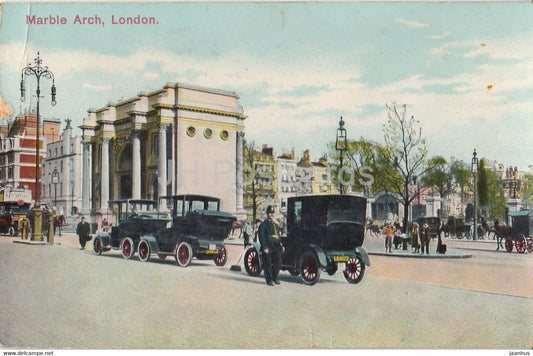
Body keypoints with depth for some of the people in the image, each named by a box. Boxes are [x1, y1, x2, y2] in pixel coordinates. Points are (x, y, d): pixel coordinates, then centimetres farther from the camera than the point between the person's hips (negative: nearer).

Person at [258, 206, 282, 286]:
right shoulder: (263, 224, 1)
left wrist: (280, 245, 13)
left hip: (276, 247, 6)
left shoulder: (276, 225, 22)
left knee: (277, 262, 2)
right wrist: (264, 247, -15)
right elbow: (261, 237, -7)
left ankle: (275, 277, 19)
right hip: (268, 247, -6)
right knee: (268, 264, -2)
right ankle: (269, 280, 6)